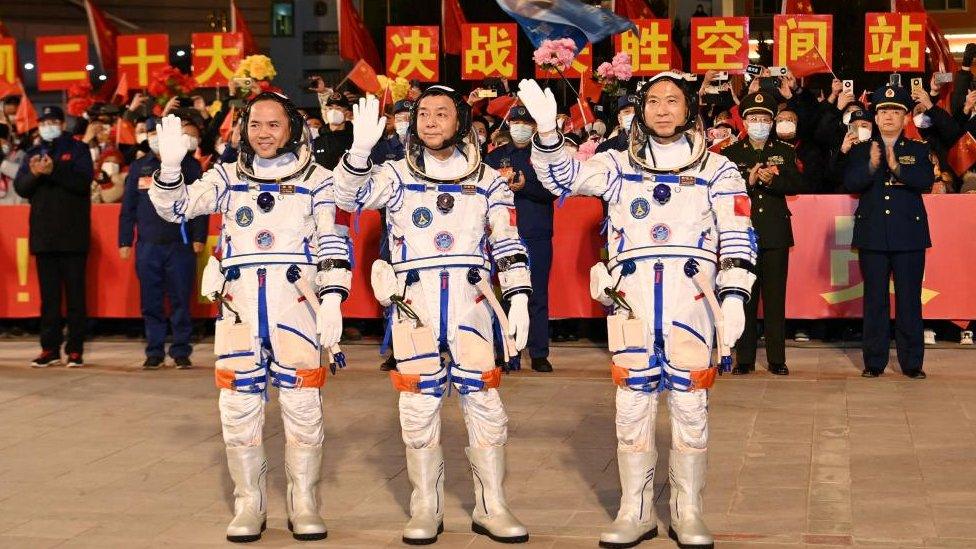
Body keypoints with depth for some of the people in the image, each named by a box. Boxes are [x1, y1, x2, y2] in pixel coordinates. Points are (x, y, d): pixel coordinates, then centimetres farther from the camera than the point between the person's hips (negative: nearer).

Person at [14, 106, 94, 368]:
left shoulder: (78, 149, 4)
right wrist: (34, 174, -15)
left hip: (73, 235, -4)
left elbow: (84, 180, -12)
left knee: (75, 294, -2)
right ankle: (50, 348, 11)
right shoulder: (33, 153, 16)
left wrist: (53, 170, -24)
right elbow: (20, 187, 5)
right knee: (49, 295, 6)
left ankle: (75, 349, 2)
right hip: (44, 235, 4)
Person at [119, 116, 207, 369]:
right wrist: (124, 241, 8)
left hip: (181, 244, -3)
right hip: (148, 245, 3)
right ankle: (154, 351, 12)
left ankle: (181, 351, 7)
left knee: (181, 301, 0)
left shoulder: (189, 165, 4)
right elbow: (128, 208, 13)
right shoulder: (139, 167, 12)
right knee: (151, 302, 5)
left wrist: (199, 237, -7)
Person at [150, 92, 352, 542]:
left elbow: (332, 242, 3)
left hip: (296, 300, -2)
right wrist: (170, 166, -14)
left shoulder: (316, 179, 8)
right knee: (239, 405, 3)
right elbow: (176, 207, 4)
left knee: (303, 405, 0)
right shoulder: (227, 177, 14)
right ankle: (249, 505, 14)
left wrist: (332, 298, -8)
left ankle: (304, 505, 12)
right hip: (239, 302, 2)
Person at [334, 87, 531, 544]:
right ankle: (426, 509, 12)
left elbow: (508, 244, 8)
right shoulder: (397, 175, 9)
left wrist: (519, 299, -2)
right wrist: (361, 149, -24)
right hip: (414, 302, 0)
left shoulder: (487, 180, 10)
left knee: (483, 400, -1)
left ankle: (491, 508, 9)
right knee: (419, 403, 2)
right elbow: (350, 197, -8)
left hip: (469, 301, 0)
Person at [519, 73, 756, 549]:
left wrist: (733, 296, -9)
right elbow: (561, 176, 5)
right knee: (632, 404, 4)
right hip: (631, 297, 1)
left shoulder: (717, 170, 9)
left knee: (690, 405, 1)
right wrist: (547, 129, -12)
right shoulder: (619, 165, 15)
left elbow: (737, 238, 2)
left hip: (690, 296, -1)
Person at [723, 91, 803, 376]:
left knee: (775, 297, 2)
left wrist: (771, 180, -18)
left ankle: (777, 359, 7)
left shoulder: (785, 151, 10)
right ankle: (744, 358, 7)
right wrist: (749, 181, -19)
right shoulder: (730, 153, 6)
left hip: (775, 233, 1)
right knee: (745, 297, 1)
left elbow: (796, 185, -1)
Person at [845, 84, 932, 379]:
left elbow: (926, 180, -9)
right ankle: (874, 361, 11)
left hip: (909, 235, 0)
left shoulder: (918, 150, 8)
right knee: (875, 300, 4)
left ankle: (912, 362, 8)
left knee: (909, 300, 1)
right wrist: (871, 165, -22)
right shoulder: (861, 150, 10)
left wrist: (898, 167, -24)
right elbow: (850, 183, -5)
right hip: (873, 235, 1)